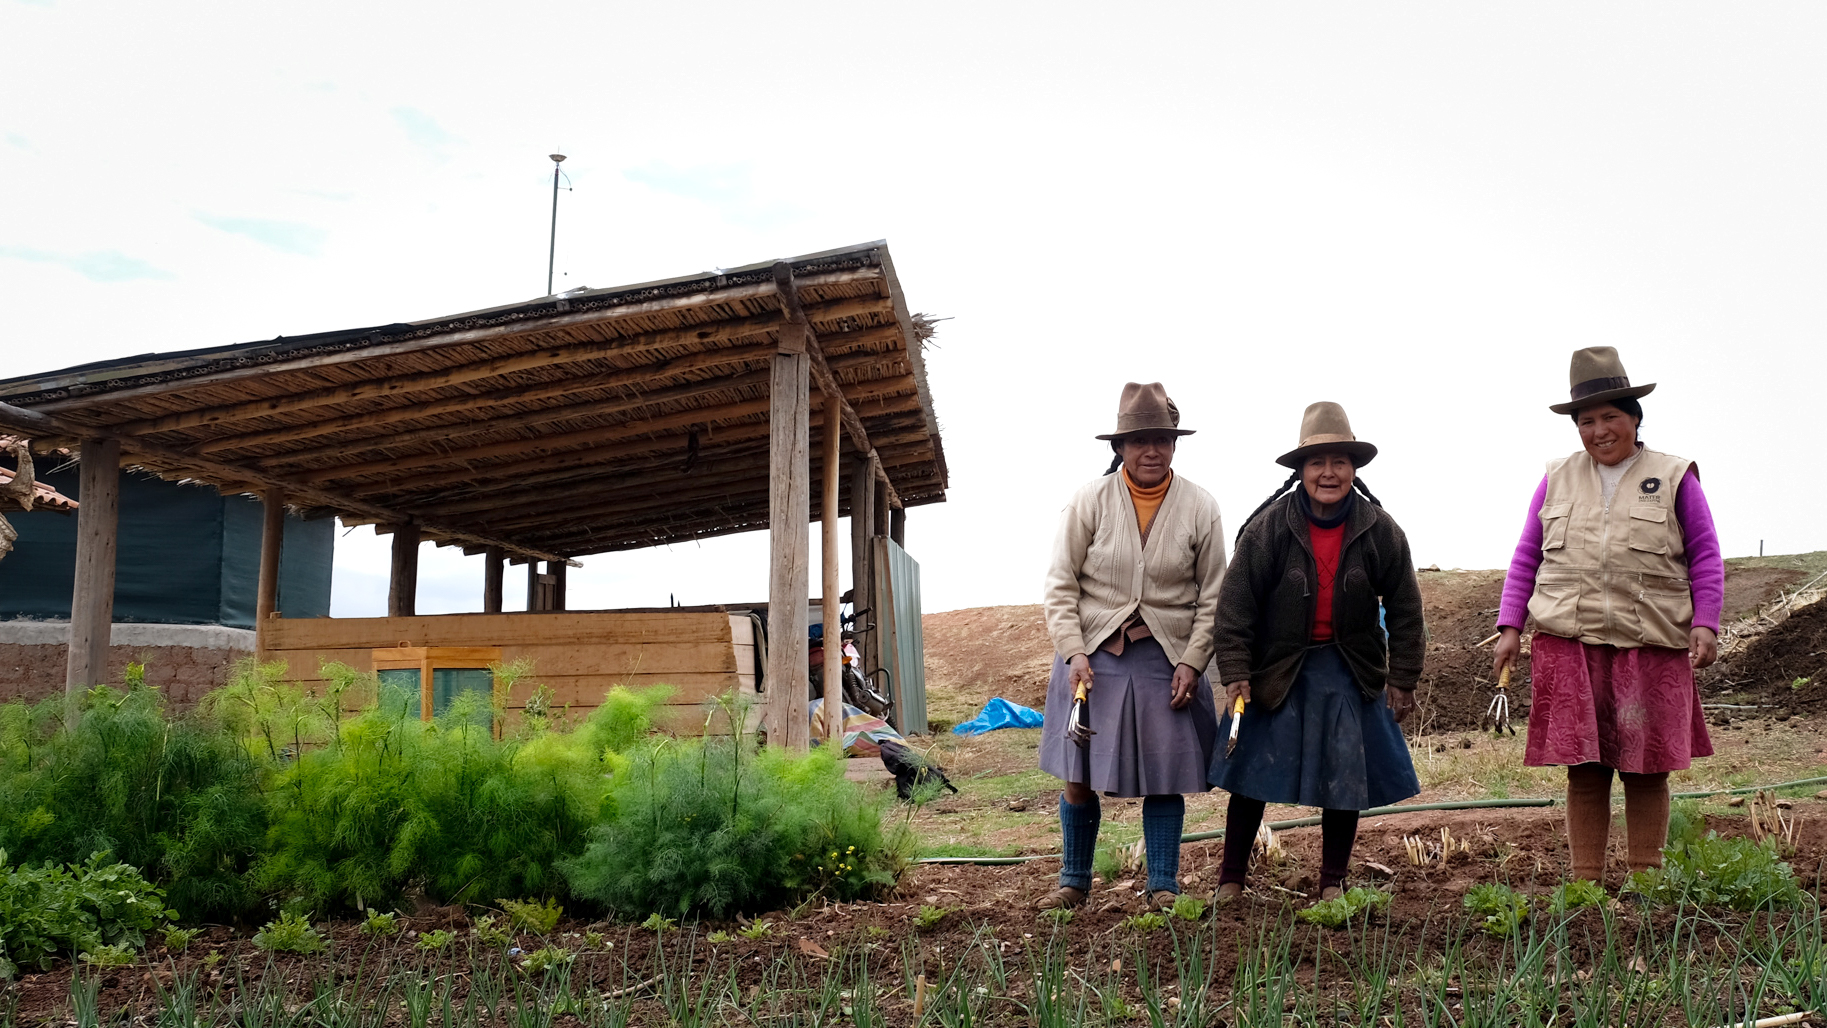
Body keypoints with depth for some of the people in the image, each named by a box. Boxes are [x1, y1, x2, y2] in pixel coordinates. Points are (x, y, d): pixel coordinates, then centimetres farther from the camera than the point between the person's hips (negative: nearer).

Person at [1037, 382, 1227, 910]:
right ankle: (1074, 881, 23)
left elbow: (1212, 597, 4)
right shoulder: (1090, 501, -3)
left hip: (1166, 659, 1)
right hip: (1093, 654, 0)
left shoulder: (1200, 508, 0)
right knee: (1078, 778, 4)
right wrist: (1073, 652, -11)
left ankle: (1163, 887, 20)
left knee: (1164, 778, 4)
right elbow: (1061, 585, -2)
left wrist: (1191, 662, -4)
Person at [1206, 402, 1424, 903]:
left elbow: (1404, 608, 3)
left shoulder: (1379, 530, -6)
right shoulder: (1268, 527, -13)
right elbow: (1236, 604, -10)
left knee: (1347, 778, 6)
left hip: (1350, 672, 2)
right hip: (1278, 669, -2)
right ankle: (1230, 882, 13)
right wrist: (1235, 673, -15)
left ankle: (1332, 883, 23)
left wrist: (1402, 679, 1)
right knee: (1253, 773, 0)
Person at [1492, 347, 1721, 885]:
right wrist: (1510, 626, 6)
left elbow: (1705, 557, 7)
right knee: (1583, 768, 1)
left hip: (1651, 646, -1)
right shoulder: (1558, 479, 12)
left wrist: (1705, 623, -5)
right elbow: (1526, 558, 14)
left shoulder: (1673, 477, 6)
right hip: (1569, 643, 1)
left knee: (1646, 770, 5)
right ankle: (1586, 882, 10)